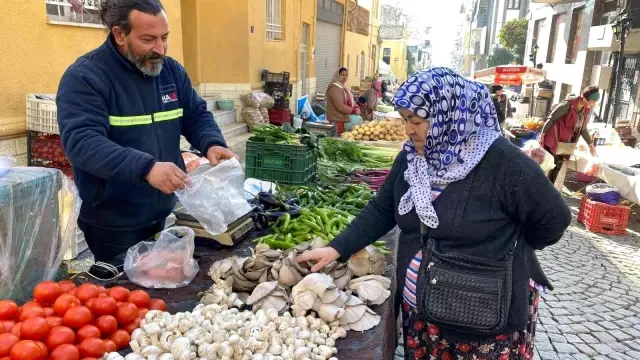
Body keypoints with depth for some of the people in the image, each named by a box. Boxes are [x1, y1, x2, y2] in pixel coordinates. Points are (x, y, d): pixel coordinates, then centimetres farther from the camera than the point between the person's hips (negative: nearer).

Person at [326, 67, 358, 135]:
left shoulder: (344, 87, 15)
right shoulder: (334, 88, -15)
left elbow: (349, 102, 23)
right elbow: (340, 107, -22)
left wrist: (355, 107, 1)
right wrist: (354, 111, -15)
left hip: (345, 119, 10)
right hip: (337, 120, -10)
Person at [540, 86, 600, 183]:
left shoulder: (587, 110, 2)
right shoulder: (568, 104, -20)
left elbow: (583, 128, 13)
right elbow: (551, 118, -15)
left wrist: (591, 145, 13)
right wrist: (542, 135, -12)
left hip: (566, 142, 7)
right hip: (553, 139, -7)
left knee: (557, 167, 11)